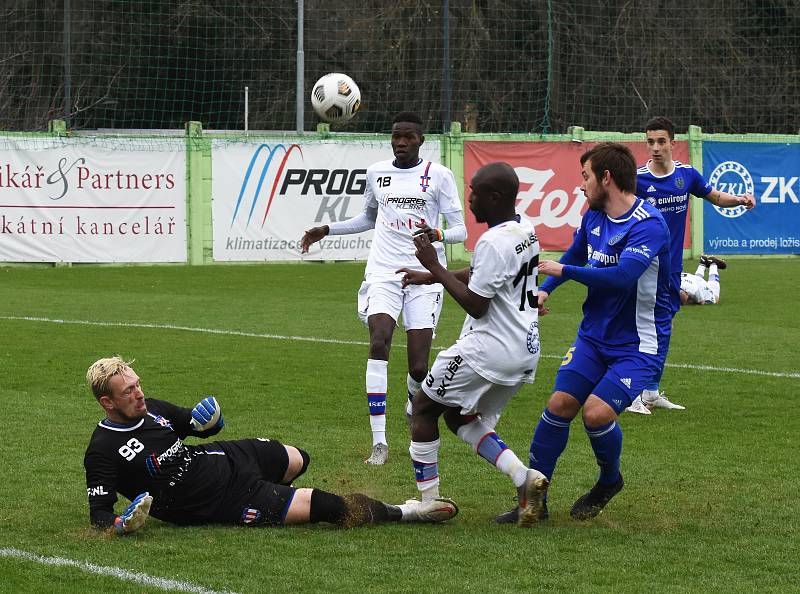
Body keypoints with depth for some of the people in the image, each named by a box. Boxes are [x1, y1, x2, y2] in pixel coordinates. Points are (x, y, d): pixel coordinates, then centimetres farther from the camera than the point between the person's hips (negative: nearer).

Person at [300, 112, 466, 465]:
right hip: (383, 273, 2)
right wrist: (326, 230, 22)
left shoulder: (438, 176, 0)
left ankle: (414, 406, 30)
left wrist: (438, 235, -23)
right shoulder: (377, 173, 11)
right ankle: (379, 442, -23)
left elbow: (460, 230, -1)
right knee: (379, 342, -23)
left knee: (418, 367, -7)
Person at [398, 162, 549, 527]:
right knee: (460, 416, 22)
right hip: (525, 350, 9)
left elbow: (475, 304, -20)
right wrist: (431, 277, 23)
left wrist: (434, 266, -13)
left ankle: (428, 501, 8)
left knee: (423, 407, 8)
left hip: (488, 348, -9)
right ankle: (524, 477, 3)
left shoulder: (493, 243, -21)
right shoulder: (526, 231, 9)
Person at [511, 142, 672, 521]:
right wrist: (545, 289, 6)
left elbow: (621, 276, -34)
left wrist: (562, 270, -22)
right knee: (559, 405, -5)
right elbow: (574, 256, 24)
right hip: (593, 336, 7)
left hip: (637, 344, -7)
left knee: (597, 411, -21)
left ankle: (610, 481, 9)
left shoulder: (648, 225, -21)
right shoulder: (594, 217, 5)